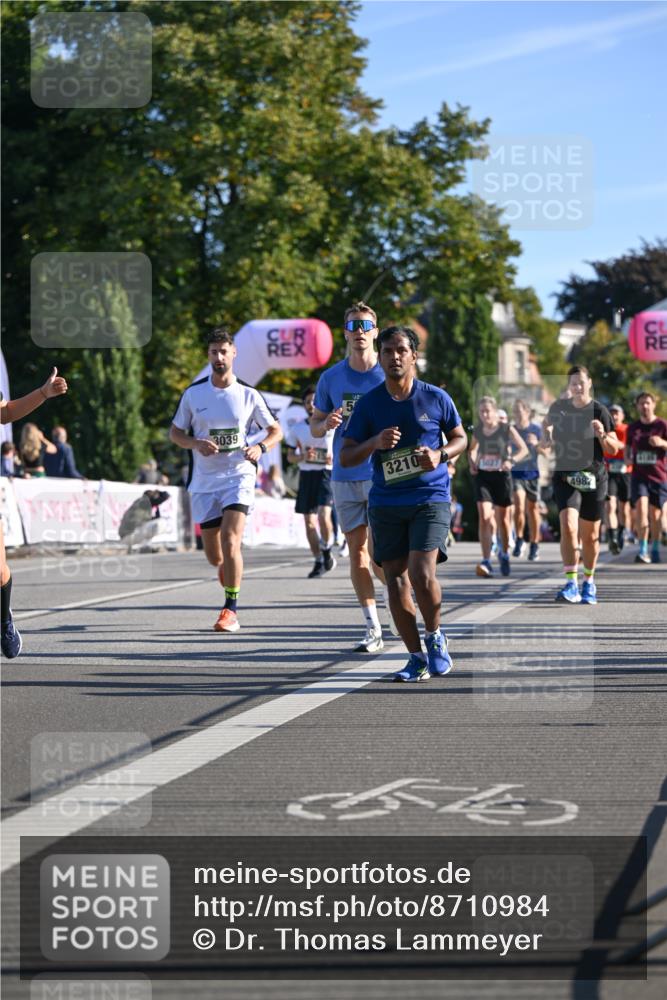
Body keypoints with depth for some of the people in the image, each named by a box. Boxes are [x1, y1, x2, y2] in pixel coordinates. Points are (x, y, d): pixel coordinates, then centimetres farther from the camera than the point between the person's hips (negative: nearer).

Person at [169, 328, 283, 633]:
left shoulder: (249, 395, 1)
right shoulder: (193, 394, 3)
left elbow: (275, 430, 10)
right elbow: (175, 432, 9)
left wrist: (260, 448, -11)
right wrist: (196, 444, -12)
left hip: (239, 476, -2)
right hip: (204, 480, 2)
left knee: (230, 542, -20)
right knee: (213, 556, 6)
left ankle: (231, 610, -12)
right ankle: (228, 568, 44)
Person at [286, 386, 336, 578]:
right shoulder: (297, 429, 7)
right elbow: (290, 456, 11)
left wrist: (335, 459, -13)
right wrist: (303, 457, -10)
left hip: (326, 473, -4)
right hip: (306, 475, 4)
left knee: (323, 514, -22)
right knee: (309, 520, 3)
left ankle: (327, 552, -1)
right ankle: (319, 562, 13)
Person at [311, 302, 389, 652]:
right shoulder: (331, 377, 7)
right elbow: (314, 428, 12)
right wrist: (327, 423, -10)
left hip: (384, 476, -3)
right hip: (344, 476, 3)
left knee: (379, 555, -10)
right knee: (356, 550, 3)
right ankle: (373, 630, 8)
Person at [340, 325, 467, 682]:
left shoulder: (436, 398, -1)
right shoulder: (368, 404, 1)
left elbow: (461, 438, 12)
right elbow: (346, 458, 2)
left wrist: (440, 455, -9)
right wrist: (375, 443, -18)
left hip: (430, 497, -2)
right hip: (385, 502, 2)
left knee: (422, 574, -17)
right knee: (396, 579, 1)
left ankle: (435, 636, 9)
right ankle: (417, 658, 12)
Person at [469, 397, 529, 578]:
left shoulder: (506, 429, -5)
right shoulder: (478, 431, 3)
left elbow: (524, 449, -1)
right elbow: (472, 450, 22)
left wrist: (511, 460, -18)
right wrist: (472, 463, 2)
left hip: (501, 476, -1)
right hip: (482, 476, 1)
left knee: (503, 519, 9)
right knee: (484, 518, -13)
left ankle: (504, 554, 34)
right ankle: (486, 561, -15)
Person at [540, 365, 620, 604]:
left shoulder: (599, 411, -5)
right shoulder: (558, 407, 2)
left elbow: (614, 449, -3)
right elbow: (549, 427, 19)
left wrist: (602, 435, -22)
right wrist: (546, 442, -4)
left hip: (593, 477, 0)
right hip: (565, 476, 1)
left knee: (590, 535, 8)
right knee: (568, 526, -20)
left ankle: (589, 581, 30)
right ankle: (571, 583, -22)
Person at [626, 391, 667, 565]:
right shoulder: (633, 427, 8)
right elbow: (627, 448, 20)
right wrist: (628, 458, -1)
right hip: (639, 476, 1)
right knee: (641, 509, -17)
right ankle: (643, 550, -21)